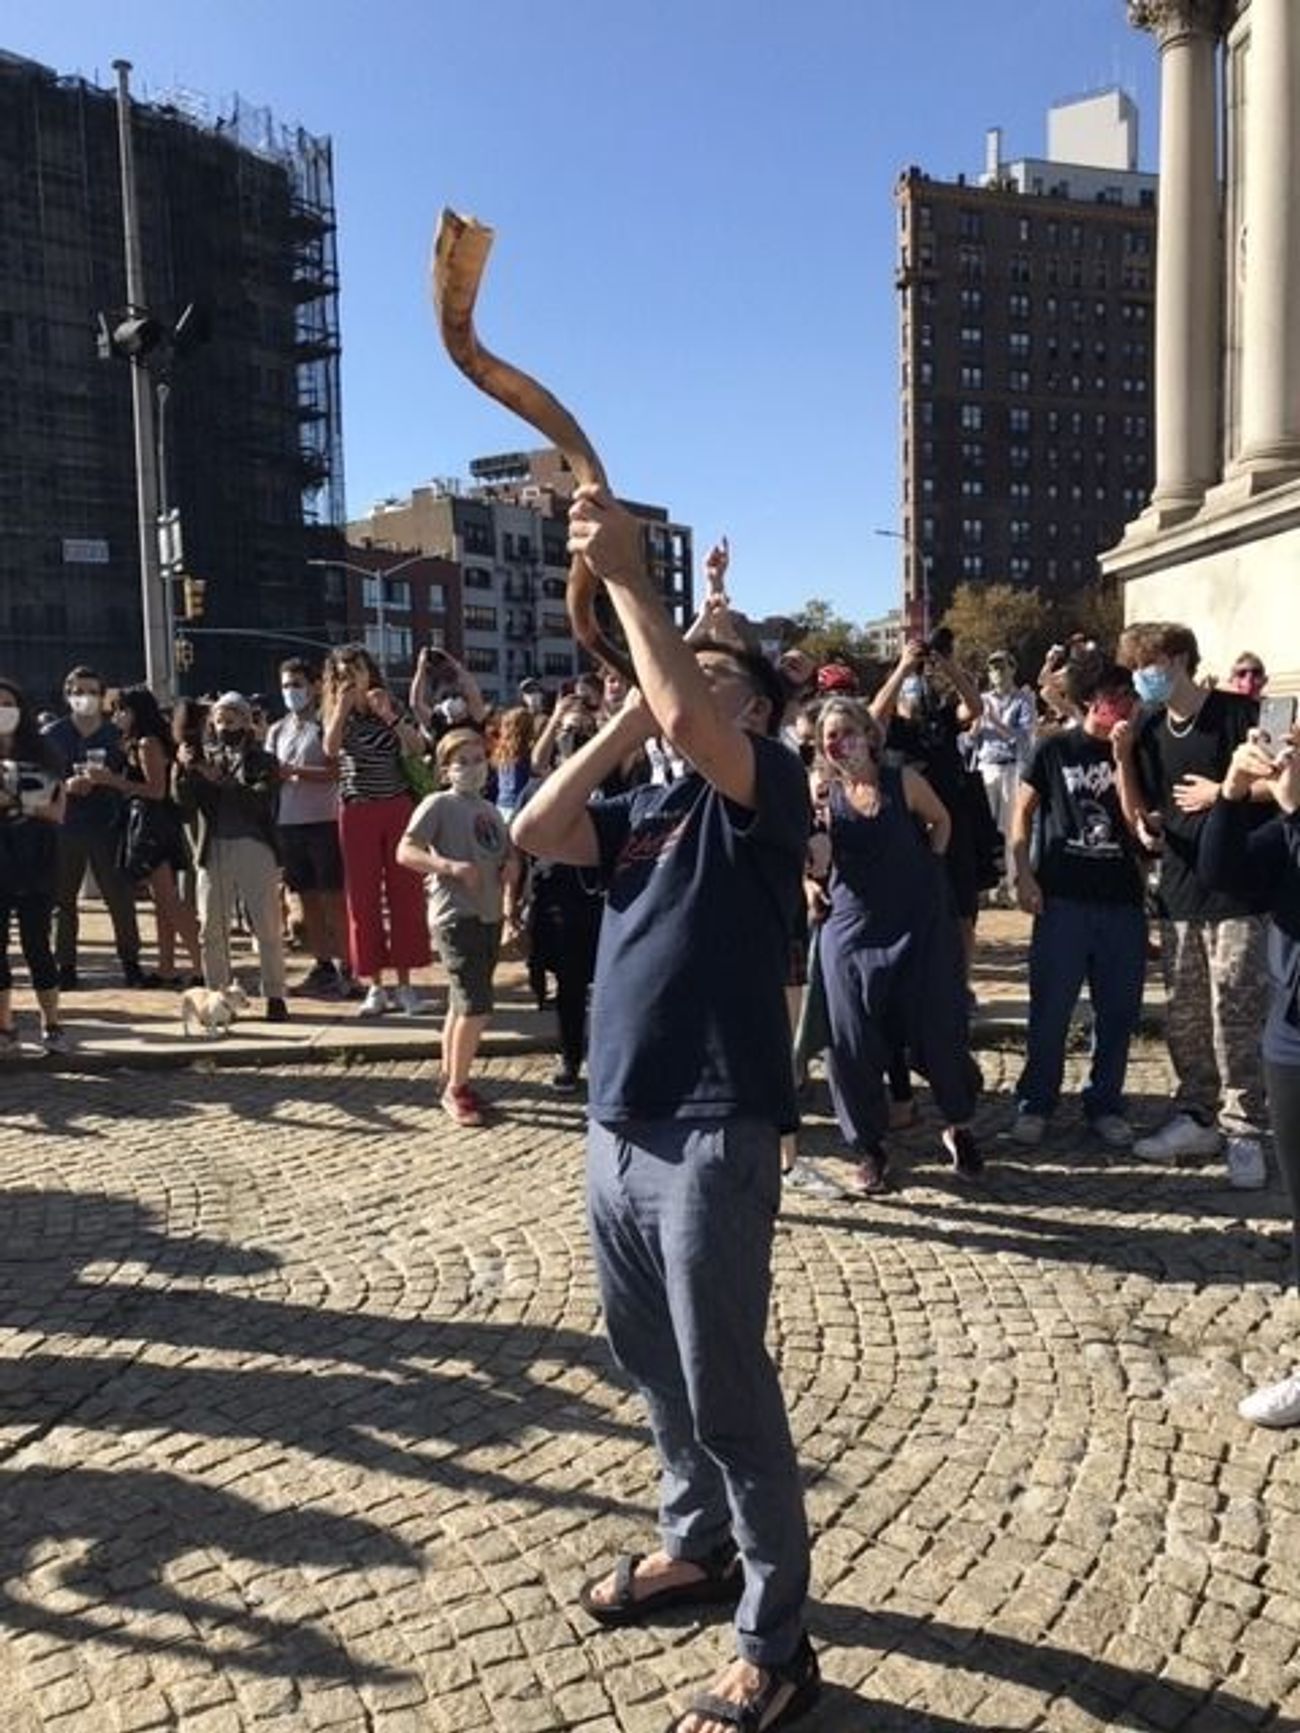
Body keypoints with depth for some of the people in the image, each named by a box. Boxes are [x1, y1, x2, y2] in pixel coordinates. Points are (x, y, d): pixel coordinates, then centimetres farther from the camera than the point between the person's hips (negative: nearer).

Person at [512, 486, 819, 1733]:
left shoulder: (765, 788, -5)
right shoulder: (645, 809, 15)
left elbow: (684, 720, -24)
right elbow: (534, 834, 2)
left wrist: (626, 574, -19)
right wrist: (620, 722, 2)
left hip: (712, 1135, -8)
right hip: (615, 1126, 8)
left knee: (726, 1389, 2)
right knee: (651, 1365, 22)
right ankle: (697, 1545, 44)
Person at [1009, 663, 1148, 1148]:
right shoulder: (1054, 749, 2)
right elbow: (1023, 812, 5)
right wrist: (1023, 876, -5)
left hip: (1122, 900, 2)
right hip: (1063, 898, -2)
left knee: (1119, 1011, 8)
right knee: (1050, 1009, 2)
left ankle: (1104, 1105, 23)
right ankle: (1034, 1104, 15)